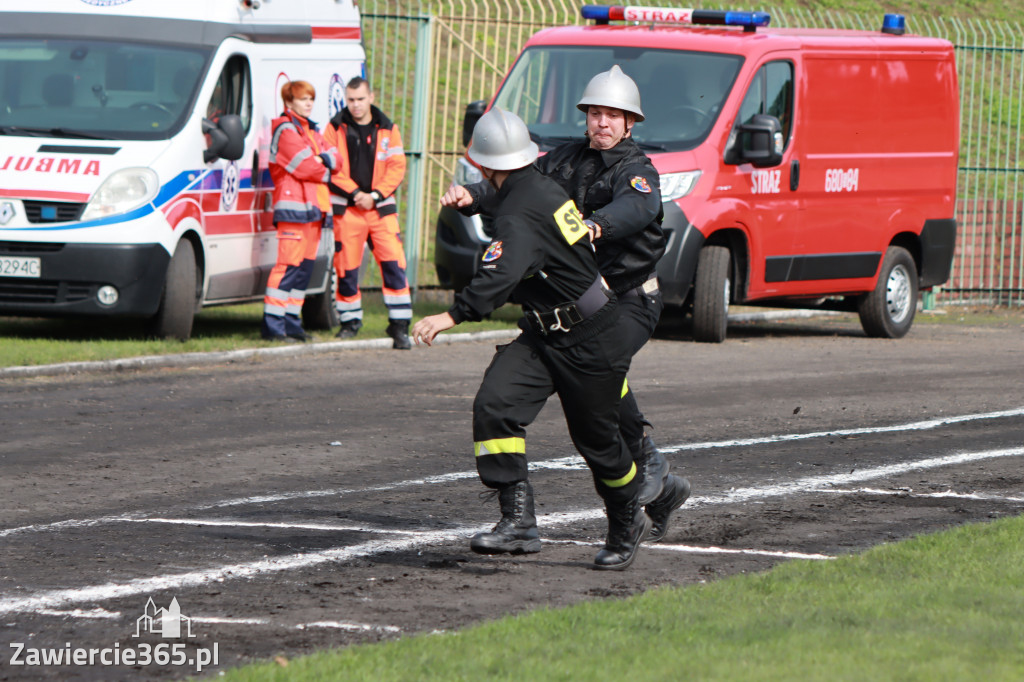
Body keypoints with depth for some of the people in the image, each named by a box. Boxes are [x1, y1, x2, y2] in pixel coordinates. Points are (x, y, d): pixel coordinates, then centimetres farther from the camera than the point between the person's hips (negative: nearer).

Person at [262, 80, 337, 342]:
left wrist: (323, 158, -9)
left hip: (313, 208, 9)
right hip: (293, 206, -9)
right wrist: (326, 171, 1)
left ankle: (291, 322, 12)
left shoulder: (312, 131, 23)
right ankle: (273, 325, -16)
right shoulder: (285, 130, -6)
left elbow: (335, 158, 12)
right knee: (289, 265, -14)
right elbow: (304, 167, -14)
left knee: (305, 266, 8)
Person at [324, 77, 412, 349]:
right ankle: (350, 321, 18)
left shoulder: (387, 130, 7)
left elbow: (397, 167, 3)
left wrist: (375, 195, -9)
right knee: (346, 266, 2)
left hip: (380, 207, 0)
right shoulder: (336, 128, 4)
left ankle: (399, 326, -7)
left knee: (393, 263, -9)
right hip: (346, 209, 0)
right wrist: (355, 193, -11)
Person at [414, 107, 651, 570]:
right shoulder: (544, 187, 4)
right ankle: (519, 520, -19)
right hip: (541, 336, 9)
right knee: (495, 405, -12)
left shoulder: (519, 214, -25)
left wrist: (454, 315, -52)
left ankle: (628, 525, 32)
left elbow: (503, 273, -43)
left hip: (588, 342, -9)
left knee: (596, 440, 7)